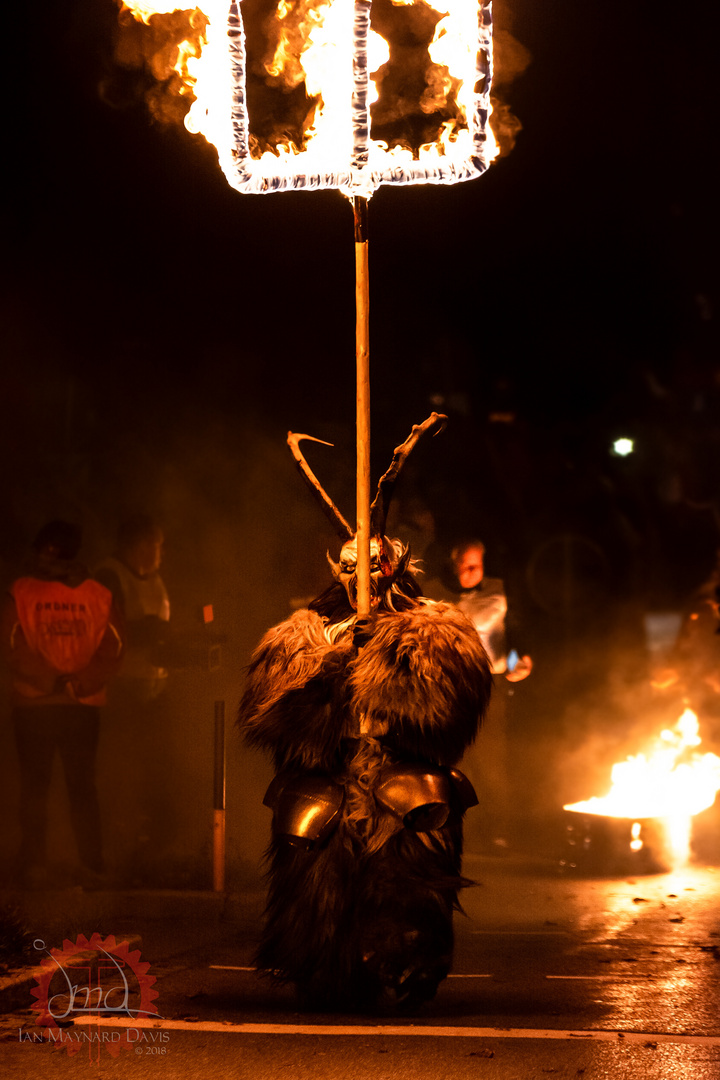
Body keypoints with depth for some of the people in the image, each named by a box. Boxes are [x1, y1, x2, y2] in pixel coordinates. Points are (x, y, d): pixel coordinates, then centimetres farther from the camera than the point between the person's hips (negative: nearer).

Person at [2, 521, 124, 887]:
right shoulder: (99, 596, -1)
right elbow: (113, 651, -5)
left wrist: (52, 681, -7)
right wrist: (77, 685, -7)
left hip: (33, 705, -2)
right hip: (84, 707, 2)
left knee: (34, 787, 7)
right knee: (82, 786, 10)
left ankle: (34, 866, 5)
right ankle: (92, 867, 7)